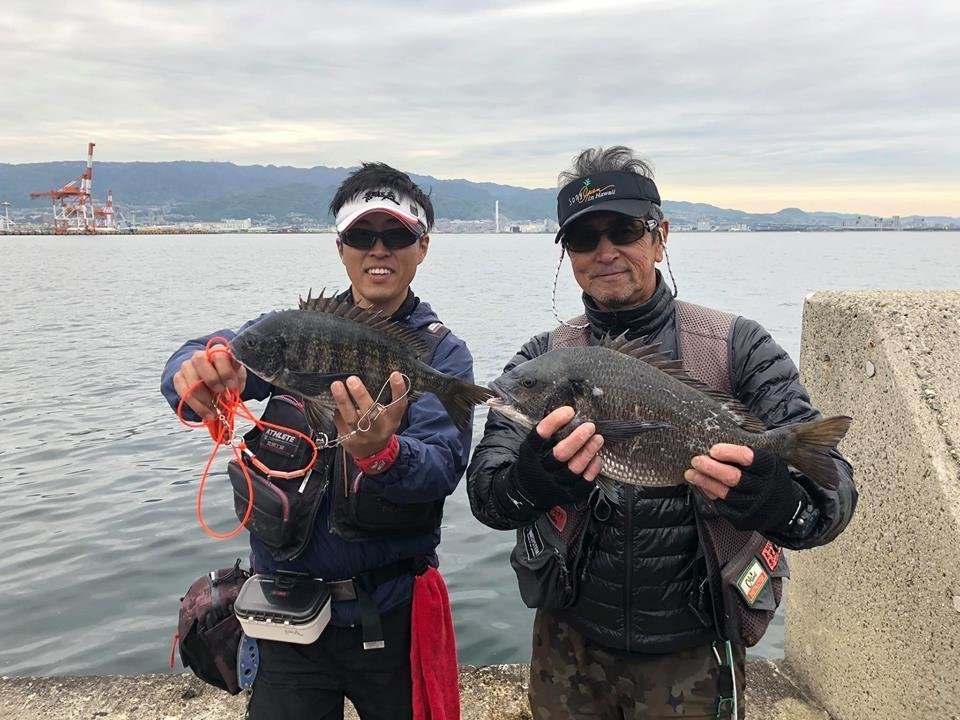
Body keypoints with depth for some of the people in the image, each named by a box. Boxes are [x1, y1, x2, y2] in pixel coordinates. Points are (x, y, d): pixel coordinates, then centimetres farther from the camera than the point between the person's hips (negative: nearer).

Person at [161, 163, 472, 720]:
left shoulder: (443, 353, -6)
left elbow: (444, 466, -20)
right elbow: (227, 352, -16)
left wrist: (380, 453, -41)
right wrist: (198, 372, -39)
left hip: (392, 613, 0)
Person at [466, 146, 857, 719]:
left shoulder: (740, 349, -9)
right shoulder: (541, 362, -5)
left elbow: (832, 489, -16)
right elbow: (485, 495, -14)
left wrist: (779, 497, -39)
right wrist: (534, 478, -37)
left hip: (694, 651, -1)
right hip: (572, 641, 2)